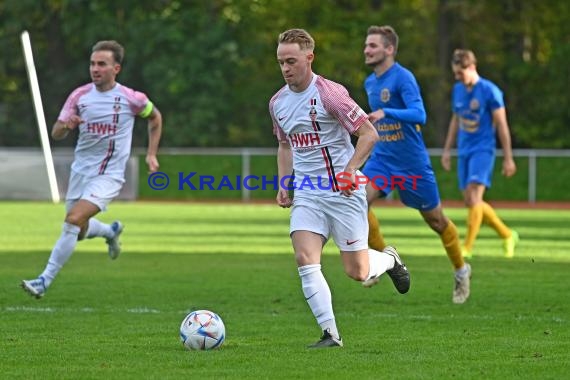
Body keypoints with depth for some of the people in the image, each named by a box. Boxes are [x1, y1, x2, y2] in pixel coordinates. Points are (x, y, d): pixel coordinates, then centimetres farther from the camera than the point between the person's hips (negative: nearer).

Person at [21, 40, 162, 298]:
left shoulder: (131, 99, -9)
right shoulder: (79, 96, -3)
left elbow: (155, 117, 11)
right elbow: (56, 134, -3)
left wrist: (151, 155, 5)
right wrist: (65, 125, -27)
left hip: (109, 175, -5)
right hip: (80, 171, 5)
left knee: (73, 219, -23)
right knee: (79, 231, 14)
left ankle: (45, 280, -18)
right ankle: (112, 231, 49)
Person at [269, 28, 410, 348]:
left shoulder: (329, 93, -14)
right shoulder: (278, 102, 7)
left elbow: (369, 133, -11)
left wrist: (349, 170, -21)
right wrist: (284, 185, 12)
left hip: (343, 191, -5)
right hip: (306, 194, 5)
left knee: (357, 273, -2)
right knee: (305, 260, -16)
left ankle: (389, 260, 34)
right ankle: (330, 334, -11)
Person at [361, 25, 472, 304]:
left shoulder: (403, 78, -16)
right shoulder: (370, 82, 8)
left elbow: (419, 115, -30)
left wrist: (385, 113, -39)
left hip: (412, 162, -6)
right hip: (382, 159, 6)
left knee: (436, 221, 6)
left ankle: (461, 270, 30)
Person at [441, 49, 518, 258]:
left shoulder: (490, 91, -11)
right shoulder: (457, 90, 8)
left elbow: (502, 125, -8)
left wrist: (508, 158, -8)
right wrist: (447, 150, 19)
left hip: (482, 149, -7)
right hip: (464, 151, 7)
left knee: (474, 196, -18)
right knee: (470, 201, 7)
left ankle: (467, 248, -16)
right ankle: (507, 235, 24)